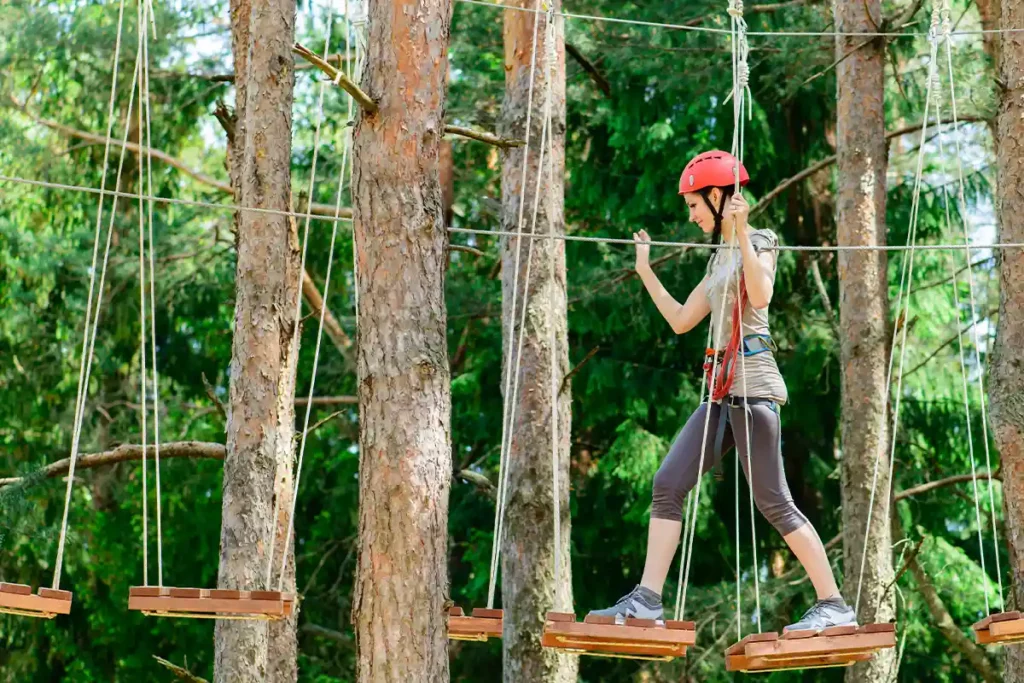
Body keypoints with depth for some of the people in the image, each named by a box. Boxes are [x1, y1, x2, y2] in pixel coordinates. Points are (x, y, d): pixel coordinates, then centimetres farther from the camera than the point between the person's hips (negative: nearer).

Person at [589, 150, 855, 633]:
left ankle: (835, 605, -3)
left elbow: (761, 296, -24)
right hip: (721, 392, 8)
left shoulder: (759, 244, -2)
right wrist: (644, 270, 23)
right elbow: (681, 321, 23)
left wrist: (740, 231, -26)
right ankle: (647, 599, -4)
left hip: (753, 385, -8)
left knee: (773, 501, -9)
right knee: (667, 484, -2)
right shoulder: (720, 258, 21)